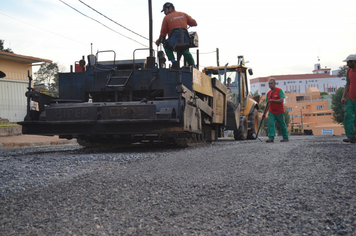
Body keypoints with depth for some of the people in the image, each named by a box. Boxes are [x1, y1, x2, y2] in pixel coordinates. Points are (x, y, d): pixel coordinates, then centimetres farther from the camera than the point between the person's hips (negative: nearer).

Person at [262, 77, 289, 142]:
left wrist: (272, 100, -24)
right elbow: (268, 104, 16)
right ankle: (271, 138, -17)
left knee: (283, 125, 8)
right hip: (271, 112, 5)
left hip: (280, 112, -4)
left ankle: (286, 138, 21)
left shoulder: (279, 91, -7)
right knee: (270, 124, -12)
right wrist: (264, 114, 12)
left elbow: (281, 100, -19)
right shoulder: (268, 93, 11)